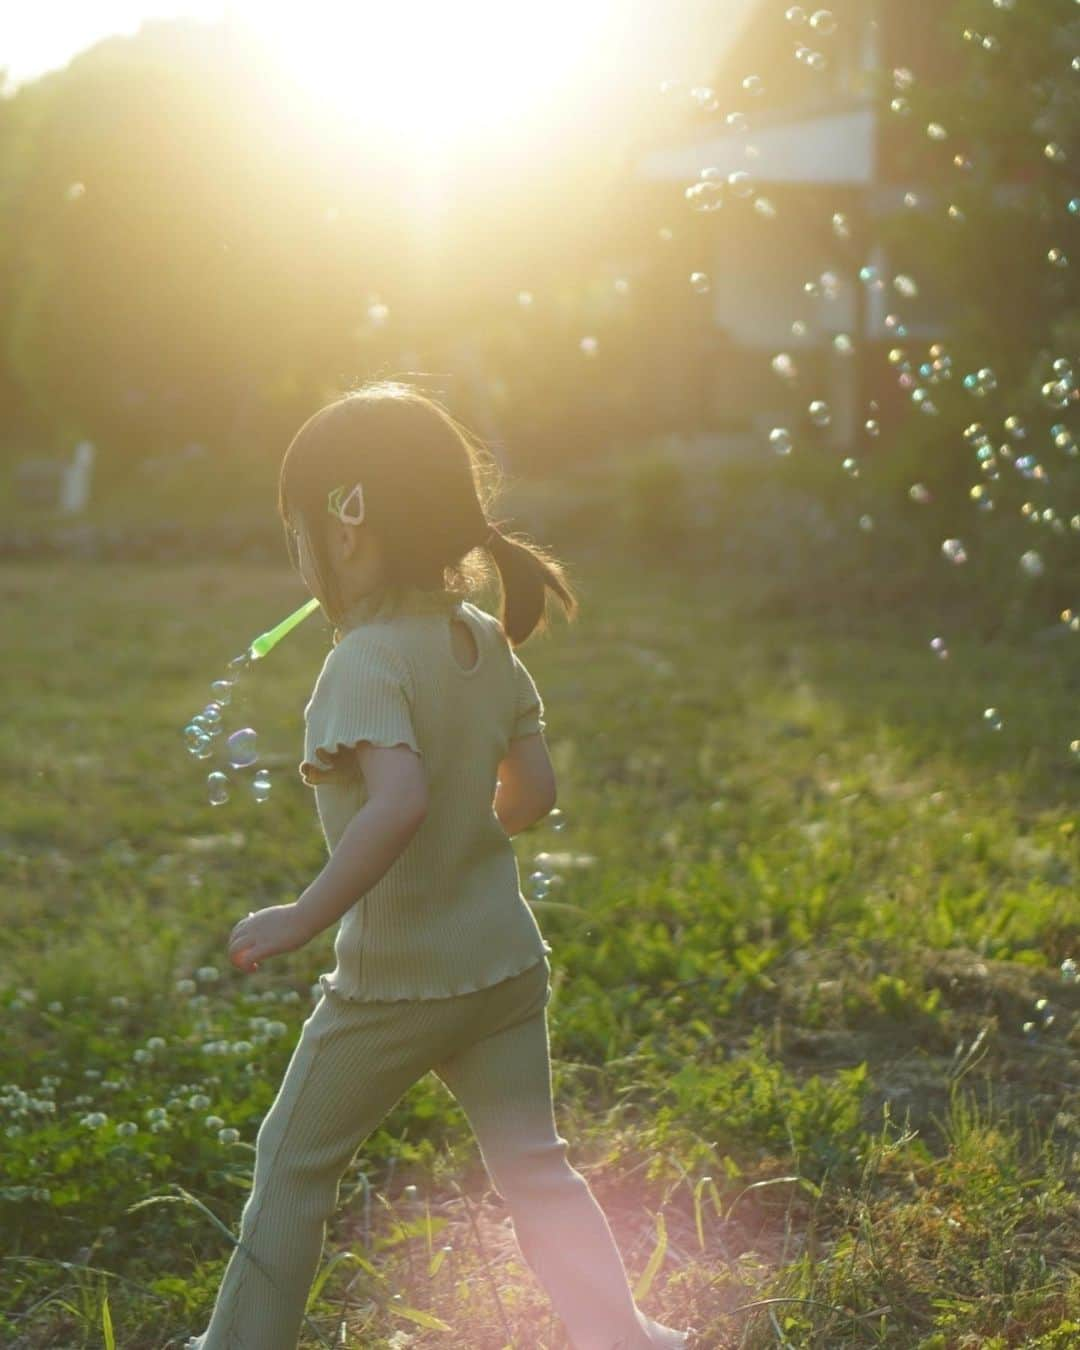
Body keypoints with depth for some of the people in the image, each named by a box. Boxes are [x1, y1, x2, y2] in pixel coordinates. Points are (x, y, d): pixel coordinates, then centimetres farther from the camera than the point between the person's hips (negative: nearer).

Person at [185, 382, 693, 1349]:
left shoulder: (366, 662, -21)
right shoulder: (486, 641, 1)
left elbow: (398, 802, -36)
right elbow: (533, 792, 7)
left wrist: (300, 921, -30)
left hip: (392, 982, -6)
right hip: (506, 961, 6)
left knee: (293, 1162, 12)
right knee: (533, 1165, 14)